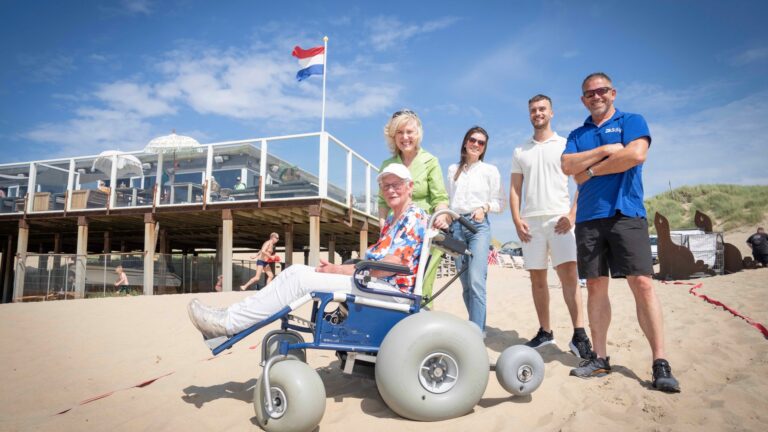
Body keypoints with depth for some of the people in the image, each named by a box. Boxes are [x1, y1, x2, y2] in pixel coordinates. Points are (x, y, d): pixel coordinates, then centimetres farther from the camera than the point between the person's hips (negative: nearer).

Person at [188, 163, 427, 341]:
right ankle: (233, 316, -6)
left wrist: (339, 270, -15)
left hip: (391, 290, -9)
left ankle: (229, 322, -12)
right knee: (296, 270, -2)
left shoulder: (414, 217, -6)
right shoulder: (390, 221, 23)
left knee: (299, 279, -19)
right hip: (370, 282, 9)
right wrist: (336, 266, 0)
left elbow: (393, 264, -18)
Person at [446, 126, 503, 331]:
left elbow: (498, 203, 5)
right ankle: (478, 325, 20)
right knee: (465, 282, 7)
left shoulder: (490, 170, 7)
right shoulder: (453, 169, 17)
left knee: (476, 281, -16)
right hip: (456, 225, 4)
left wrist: (484, 207, -13)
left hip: (479, 225, -3)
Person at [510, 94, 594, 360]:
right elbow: (515, 189, 13)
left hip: (559, 218, -3)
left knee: (568, 274, -14)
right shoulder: (520, 152, 17)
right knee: (537, 278, 5)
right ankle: (545, 331, 15)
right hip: (531, 221, 3)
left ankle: (579, 335, -11)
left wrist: (572, 214, -9)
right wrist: (517, 220, 0)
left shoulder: (566, 145, 10)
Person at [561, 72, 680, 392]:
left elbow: (636, 154, -12)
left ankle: (660, 363, -3)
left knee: (642, 284, -10)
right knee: (595, 287, 5)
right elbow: (567, 166, 1)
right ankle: (600, 358, 13)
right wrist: (605, 150, -8)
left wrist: (590, 170, -4)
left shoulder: (632, 122, 8)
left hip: (626, 214, -3)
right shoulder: (577, 135, 19)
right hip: (588, 218, 4)